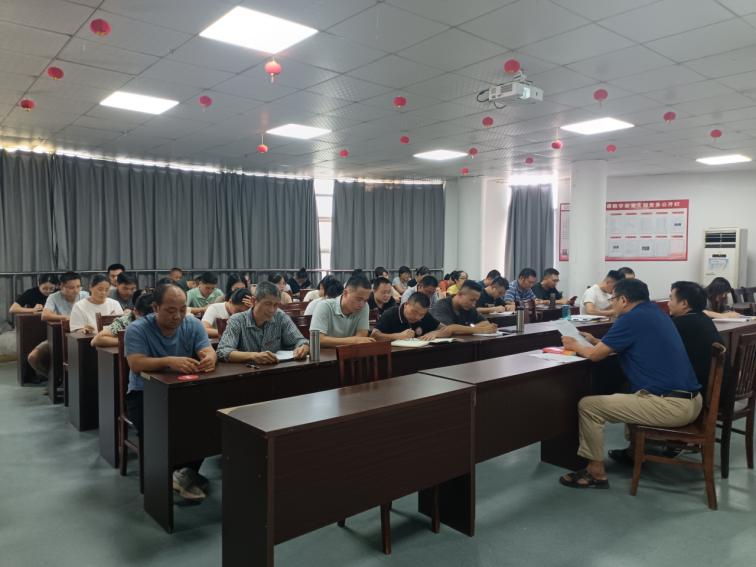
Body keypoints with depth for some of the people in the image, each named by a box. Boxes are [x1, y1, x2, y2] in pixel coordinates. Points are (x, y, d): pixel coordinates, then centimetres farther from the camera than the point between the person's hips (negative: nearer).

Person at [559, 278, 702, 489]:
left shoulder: (632, 318, -12)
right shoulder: (654, 312, 15)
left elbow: (596, 355, -8)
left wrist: (575, 346, 11)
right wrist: (596, 341, 26)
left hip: (671, 405, -10)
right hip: (690, 400, 10)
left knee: (587, 406, -6)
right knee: (629, 394, 35)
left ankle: (596, 473, 4)